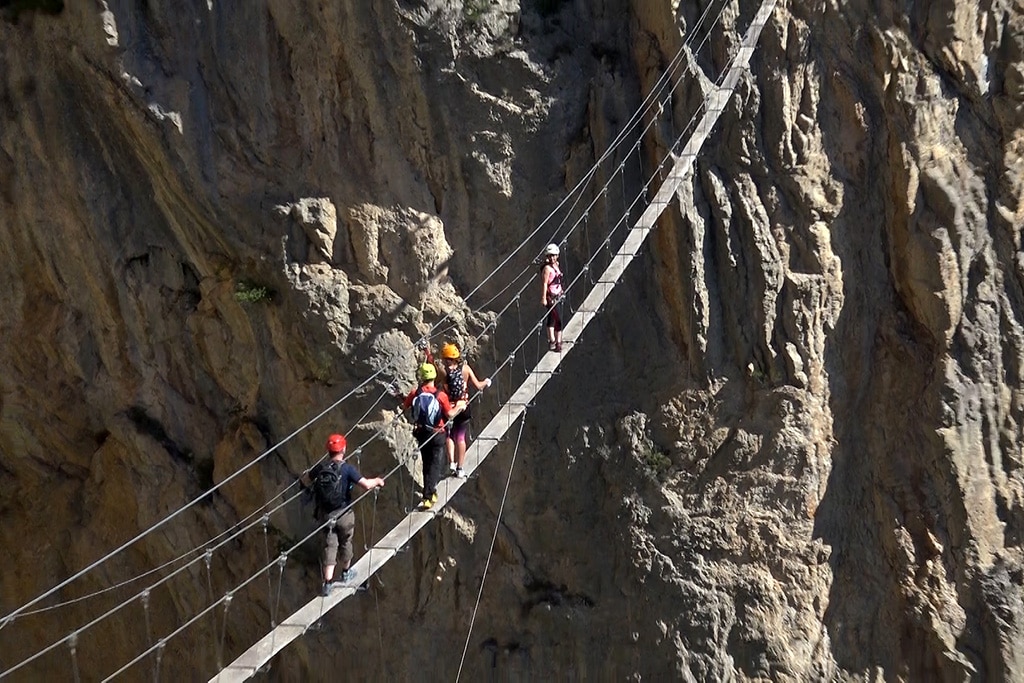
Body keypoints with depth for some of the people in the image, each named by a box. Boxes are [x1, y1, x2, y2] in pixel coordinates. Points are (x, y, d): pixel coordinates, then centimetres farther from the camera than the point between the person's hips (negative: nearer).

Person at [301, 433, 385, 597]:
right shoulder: (347, 468, -20)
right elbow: (366, 484, -26)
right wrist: (377, 481, -5)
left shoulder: (320, 467, -6)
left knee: (329, 546, 8)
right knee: (346, 543, 20)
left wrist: (306, 475, 34)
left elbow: (305, 481, 11)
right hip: (344, 514, -3)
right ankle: (346, 573, 41)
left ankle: (328, 583, 3)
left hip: (325, 513, 3)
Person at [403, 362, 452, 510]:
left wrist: (404, 398, 27)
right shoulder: (441, 395, -19)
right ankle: (428, 497, -4)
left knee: (426, 464, 20)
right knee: (435, 465, 4)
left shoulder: (415, 393, -11)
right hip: (437, 435, -3)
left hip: (421, 433, 3)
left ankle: (431, 492, 31)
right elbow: (449, 414, -9)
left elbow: (404, 406, 7)